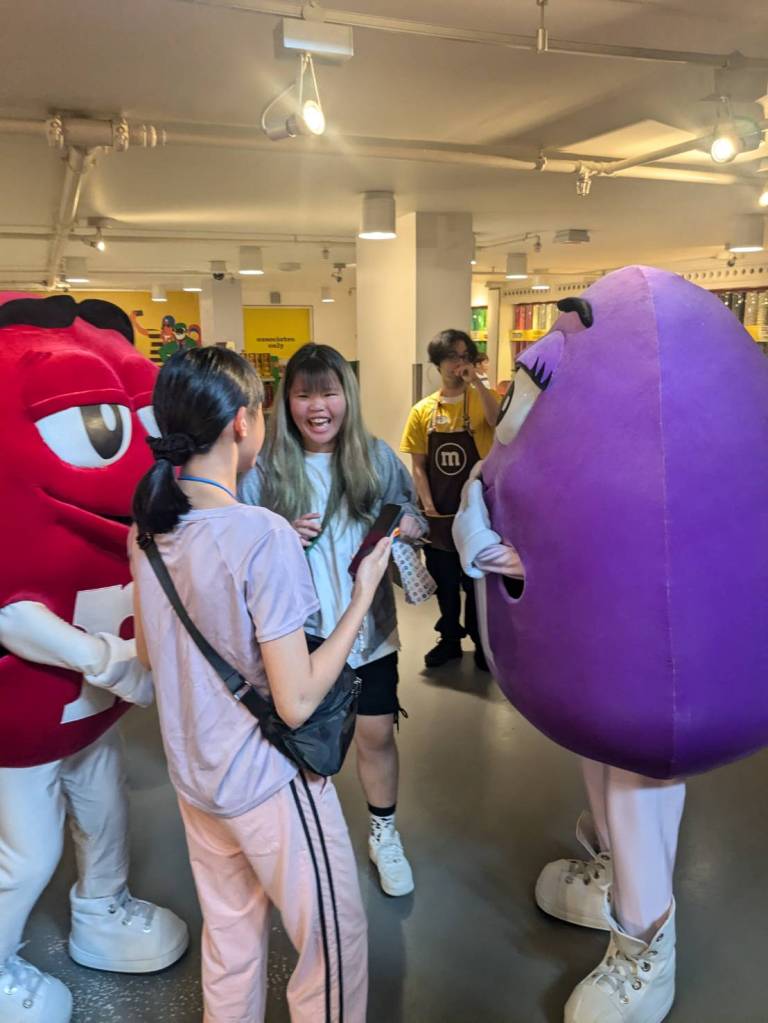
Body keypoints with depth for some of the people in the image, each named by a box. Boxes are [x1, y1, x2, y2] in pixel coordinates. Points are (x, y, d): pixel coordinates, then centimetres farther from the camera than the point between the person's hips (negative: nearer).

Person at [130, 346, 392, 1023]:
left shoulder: (150, 523, -4)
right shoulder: (264, 536, -26)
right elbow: (297, 703, -24)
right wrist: (364, 594, -16)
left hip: (191, 773, 7)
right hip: (269, 783, -7)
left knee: (228, 942, 25)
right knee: (335, 941, 14)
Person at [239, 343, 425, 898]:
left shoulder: (377, 457, -5)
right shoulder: (265, 468, -9)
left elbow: (413, 518, 5)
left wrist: (406, 528, -18)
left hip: (369, 627, 1)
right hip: (298, 631, -1)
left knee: (376, 735, 12)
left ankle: (384, 833, 39)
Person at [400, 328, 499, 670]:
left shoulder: (482, 399, -4)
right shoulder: (423, 410, 2)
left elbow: (501, 424, -27)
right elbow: (418, 466, 2)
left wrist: (476, 383, -26)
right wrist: (427, 506, -7)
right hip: (439, 514, 3)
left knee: (478, 583, 8)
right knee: (444, 582, 15)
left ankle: (483, 644, 26)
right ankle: (450, 639, 33)